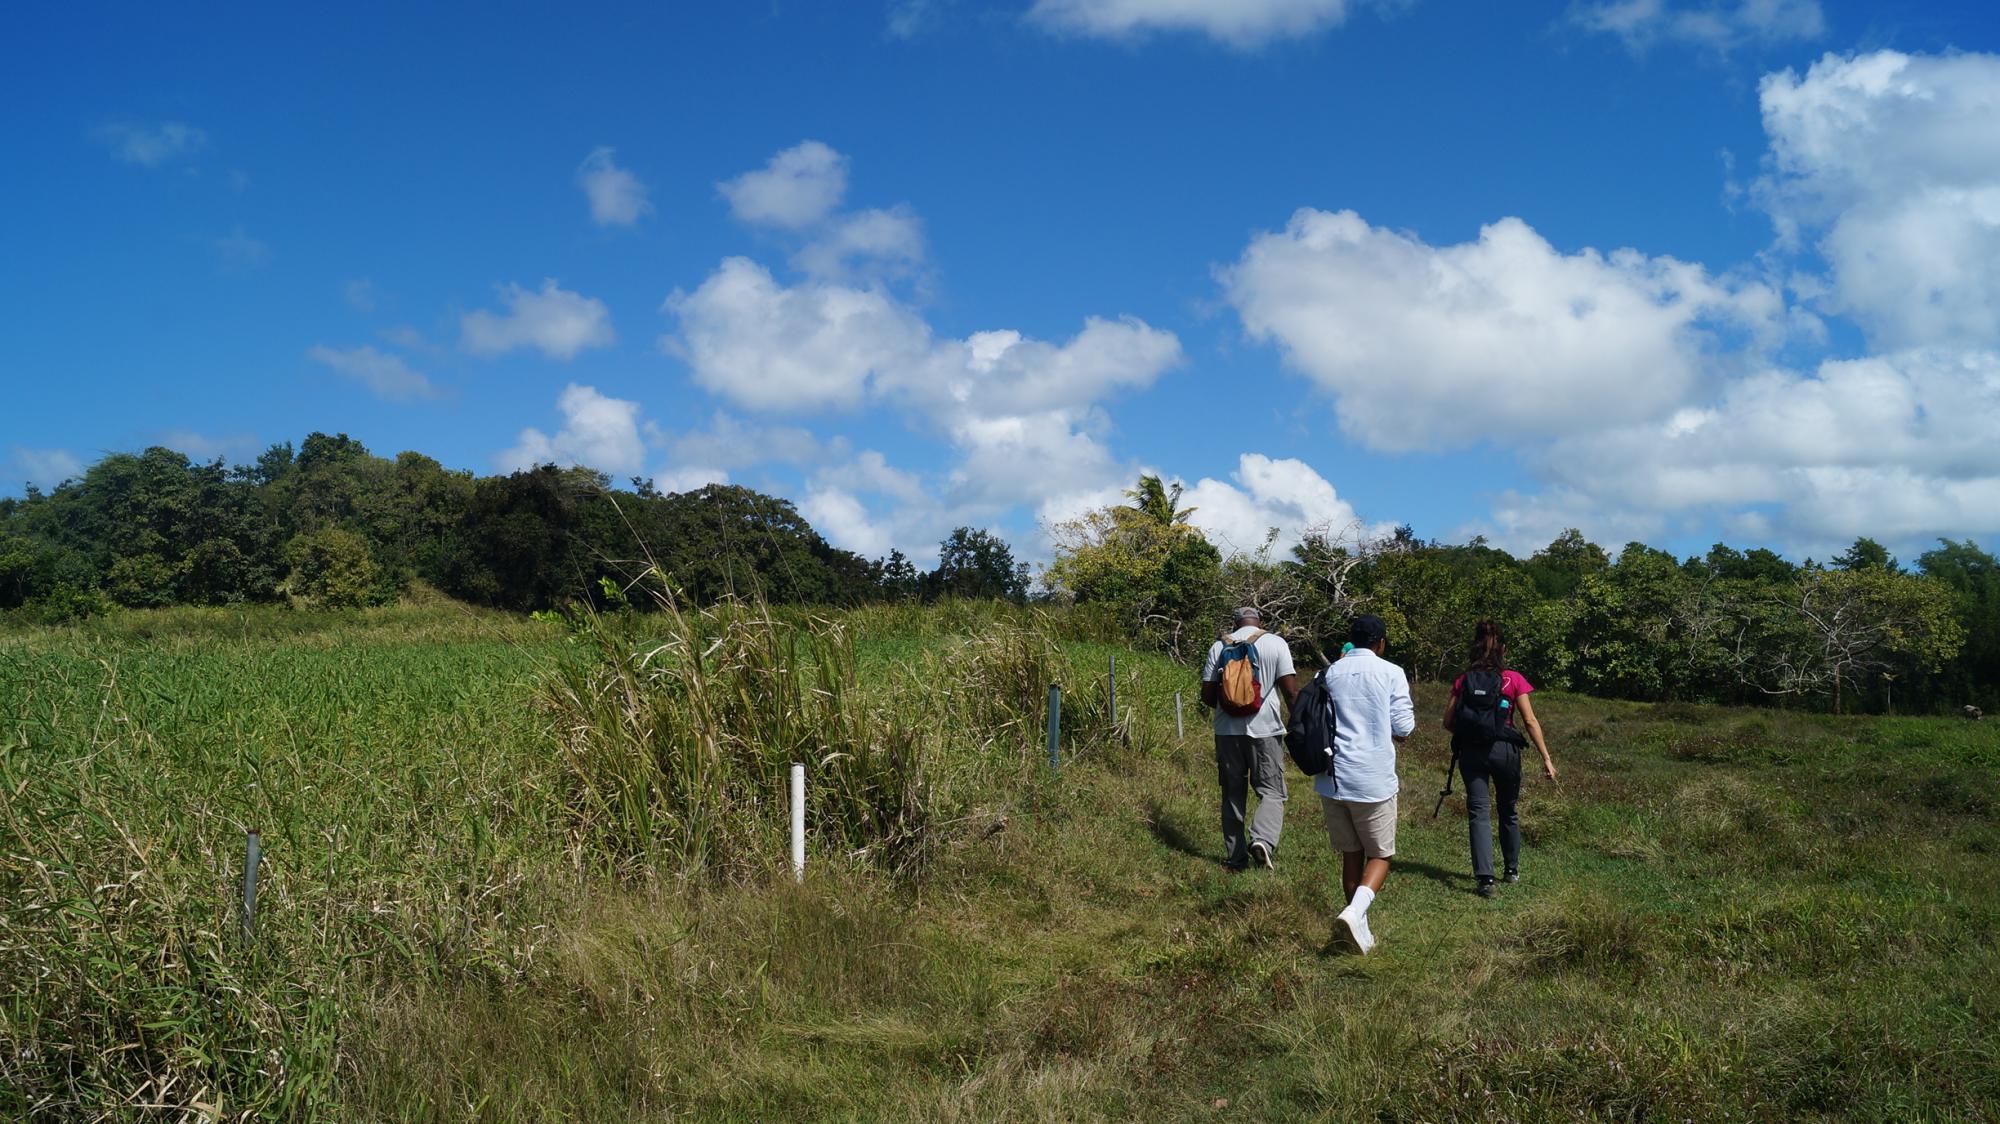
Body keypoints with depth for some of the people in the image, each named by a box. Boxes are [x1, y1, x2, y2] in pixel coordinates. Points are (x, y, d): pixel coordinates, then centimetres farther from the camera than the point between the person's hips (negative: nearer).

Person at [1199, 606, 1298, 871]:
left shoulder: (1219, 646, 5)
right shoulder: (1275, 643, -1)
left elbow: (1207, 695, 5)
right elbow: (1291, 690, -7)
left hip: (1227, 730, 2)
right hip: (1265, 730, -2)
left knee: (1233, 794, 12)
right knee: (1271, 791, 3)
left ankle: (1236, 856, 14)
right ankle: (1262, 839, -22)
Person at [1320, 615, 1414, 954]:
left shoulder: (1329, 673, 6)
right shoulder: (1391, 673, -4)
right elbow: (1403, 727, -6)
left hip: (1332, 779, 4)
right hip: (1373, 779, -4)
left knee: (1351, 855, 15)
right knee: (1380, 855, 9)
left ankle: (1361, 931, 19)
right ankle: (1354, 913, -15)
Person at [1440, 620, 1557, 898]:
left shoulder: (1463, 681, 2)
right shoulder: (1514, 679, -2)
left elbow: (1448, 722, 2)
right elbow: (1530, 721, -5)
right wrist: (1546, 758, -1)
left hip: (1471, 751, 0)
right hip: (1504, 749, 0)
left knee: (1478, 813, -1)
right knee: (1509, 811, 19)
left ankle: (1485, 878, -13)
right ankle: (1512, 870, 34)